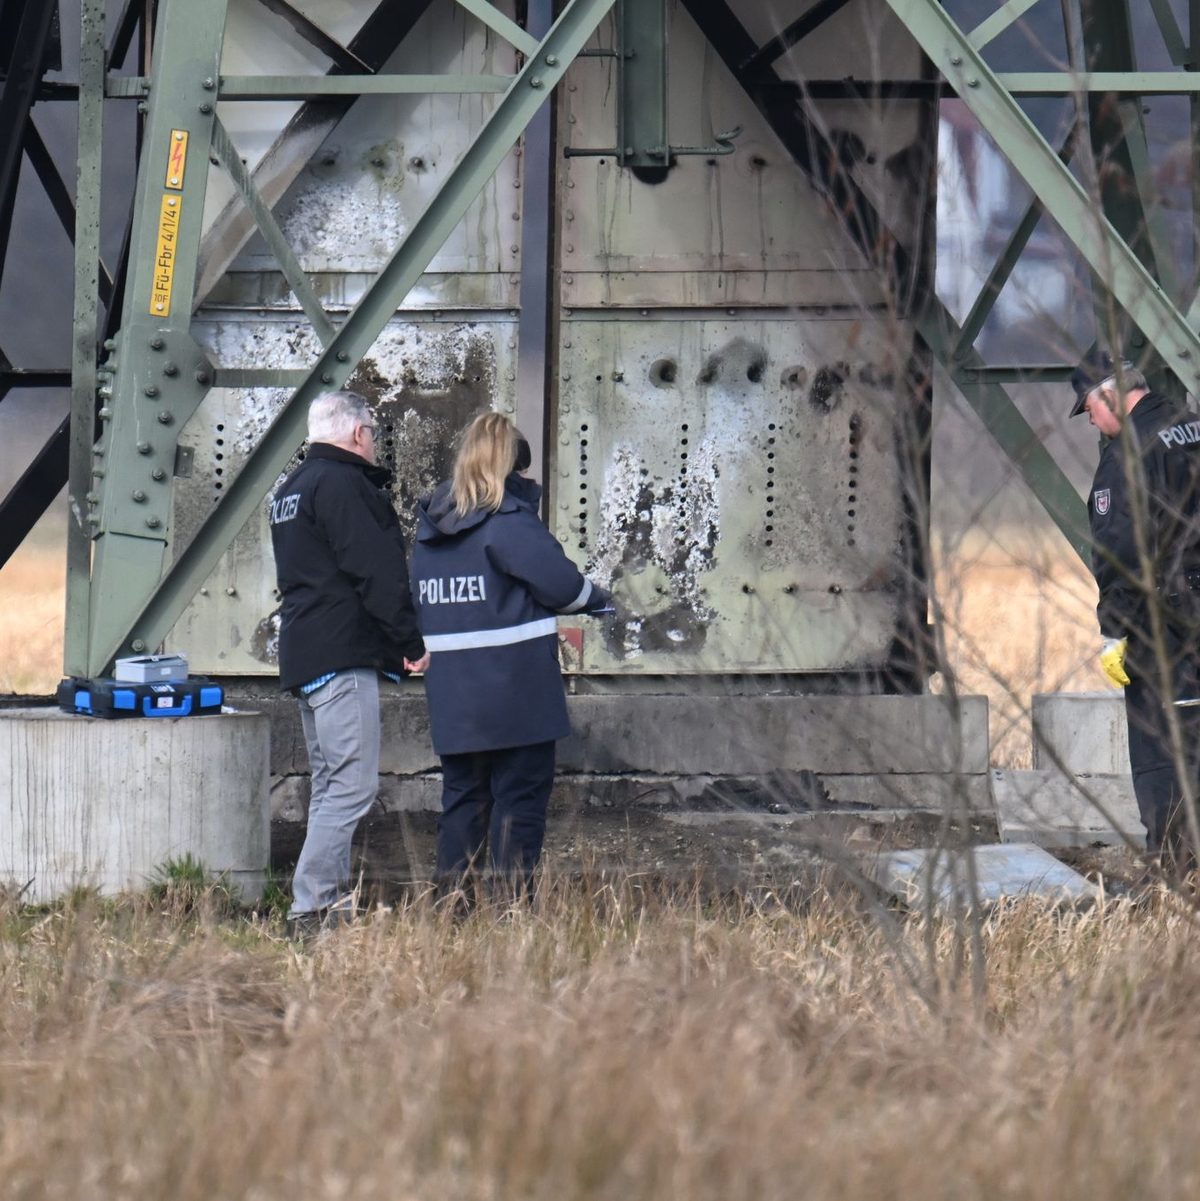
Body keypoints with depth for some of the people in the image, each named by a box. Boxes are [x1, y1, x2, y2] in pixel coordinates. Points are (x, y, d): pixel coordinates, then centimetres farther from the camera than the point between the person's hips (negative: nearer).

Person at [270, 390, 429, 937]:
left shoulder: (292, 487, 20)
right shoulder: (342, 484, -11)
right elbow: (374, 571, -16)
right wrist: (411, 642, -11)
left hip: (302, 657, 11)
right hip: (342, 657, -11)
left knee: (331, 784, 14)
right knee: (351, 786, -13)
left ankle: (331, 900, 12)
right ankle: (312, 906, -18)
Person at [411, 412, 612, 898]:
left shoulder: (430, 524, 10)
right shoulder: (509, 520, -12)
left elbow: (421, 607, 16)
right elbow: (562, 583, -12)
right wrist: (597, 600, 6)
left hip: (450, 696, 7)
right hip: (514, 692, -7)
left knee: (462, 796, 13)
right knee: (521, 795, -1)